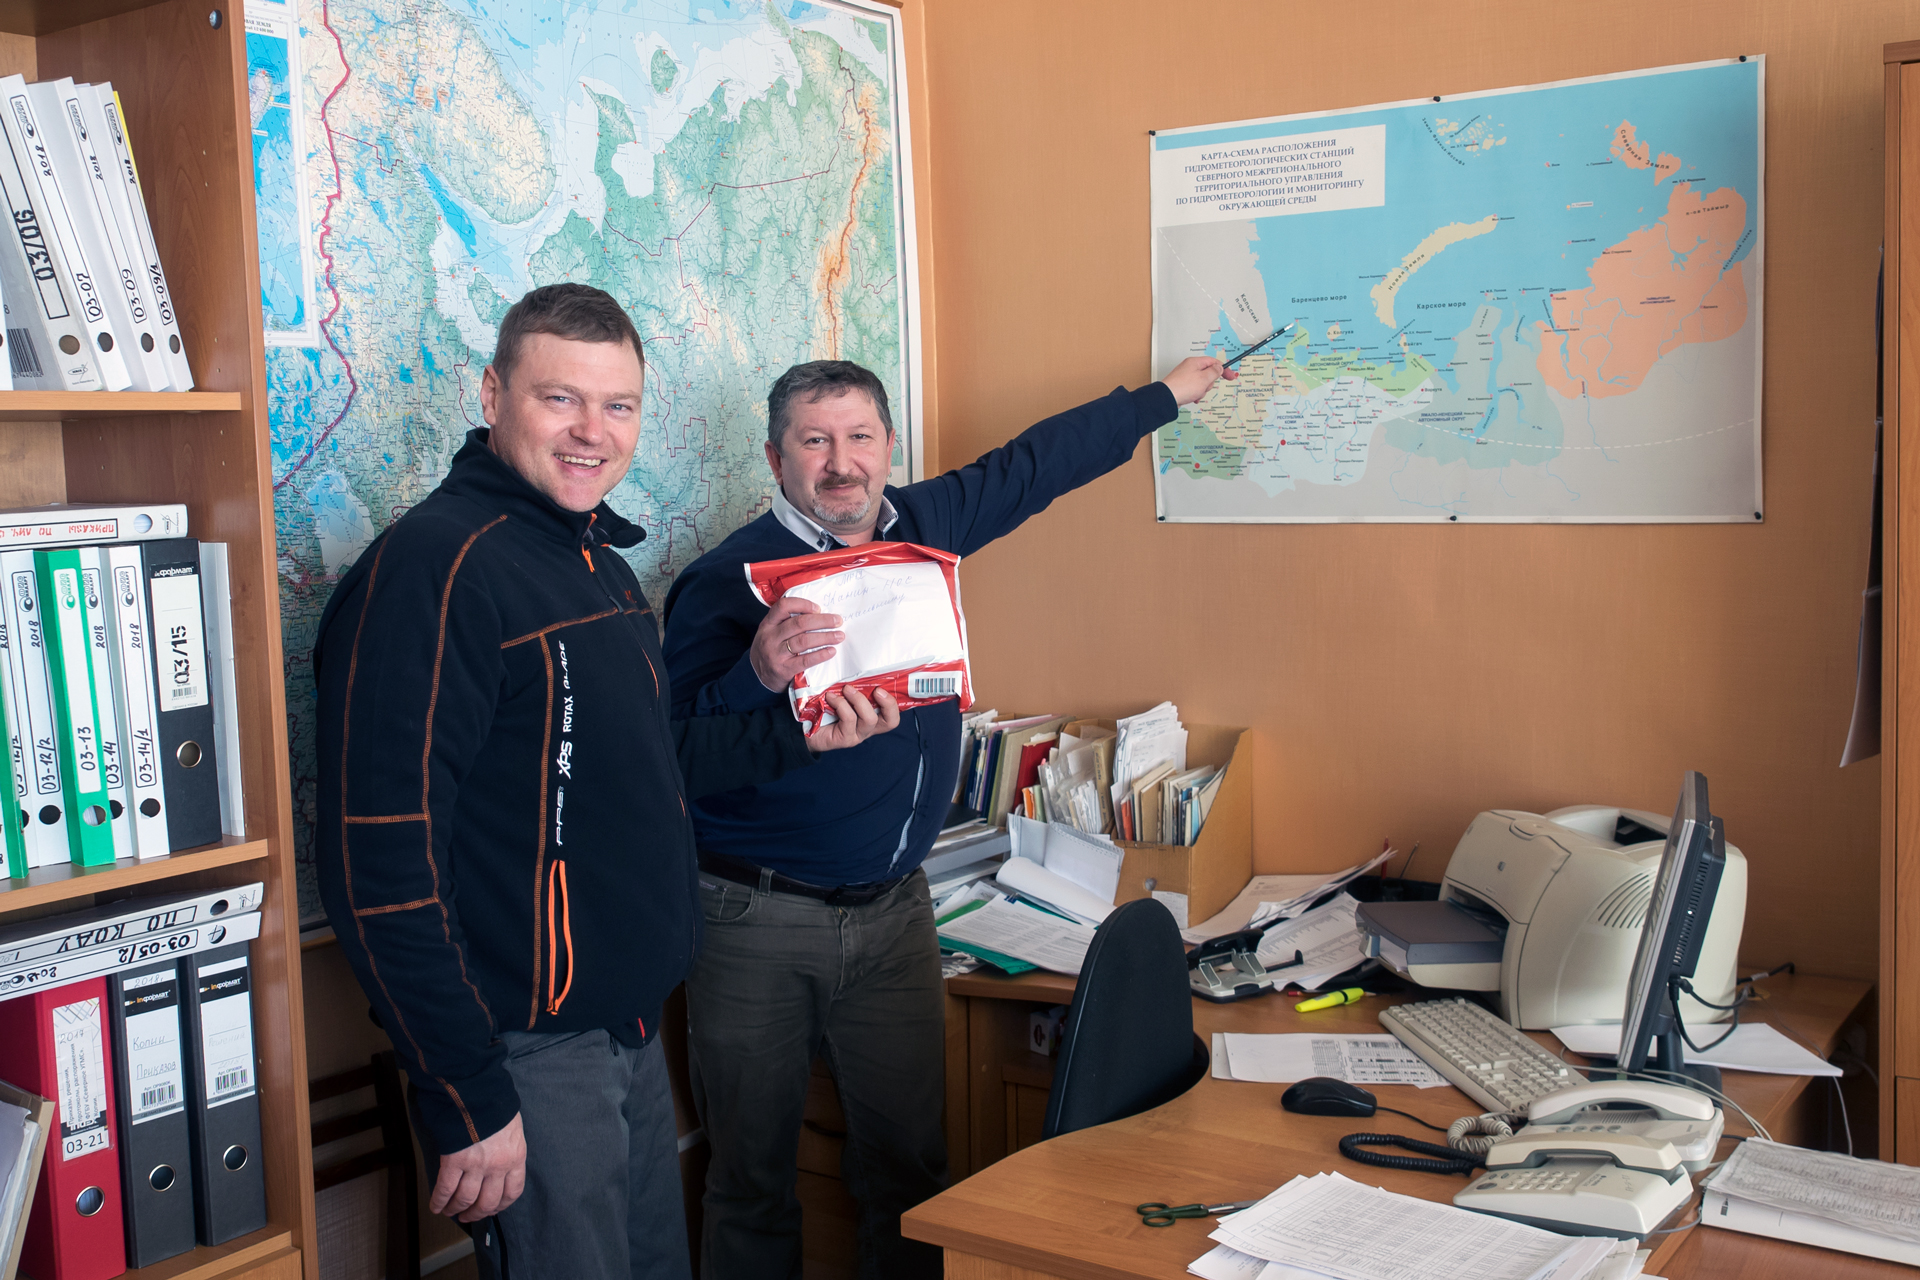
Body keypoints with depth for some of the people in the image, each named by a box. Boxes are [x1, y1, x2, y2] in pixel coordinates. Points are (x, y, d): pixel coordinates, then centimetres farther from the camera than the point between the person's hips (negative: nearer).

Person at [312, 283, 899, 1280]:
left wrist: (799, 737, 10)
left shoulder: (599, 559, 11)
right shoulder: (434, 567, -19)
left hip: (632, 1032, 9)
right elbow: (380, 867, -24)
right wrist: (467, 1103, -22)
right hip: (528, 1055, -9)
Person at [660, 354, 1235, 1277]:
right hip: (756, 920, -4)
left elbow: (1038, 461, 19)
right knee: (752, 1177, 8)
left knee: (909, 1161, 10)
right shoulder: (726, 583, -13)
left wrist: (1167, 395, 27)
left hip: (892, 911, 5)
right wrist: (759, 677, -37)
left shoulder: (926, 522, 5)